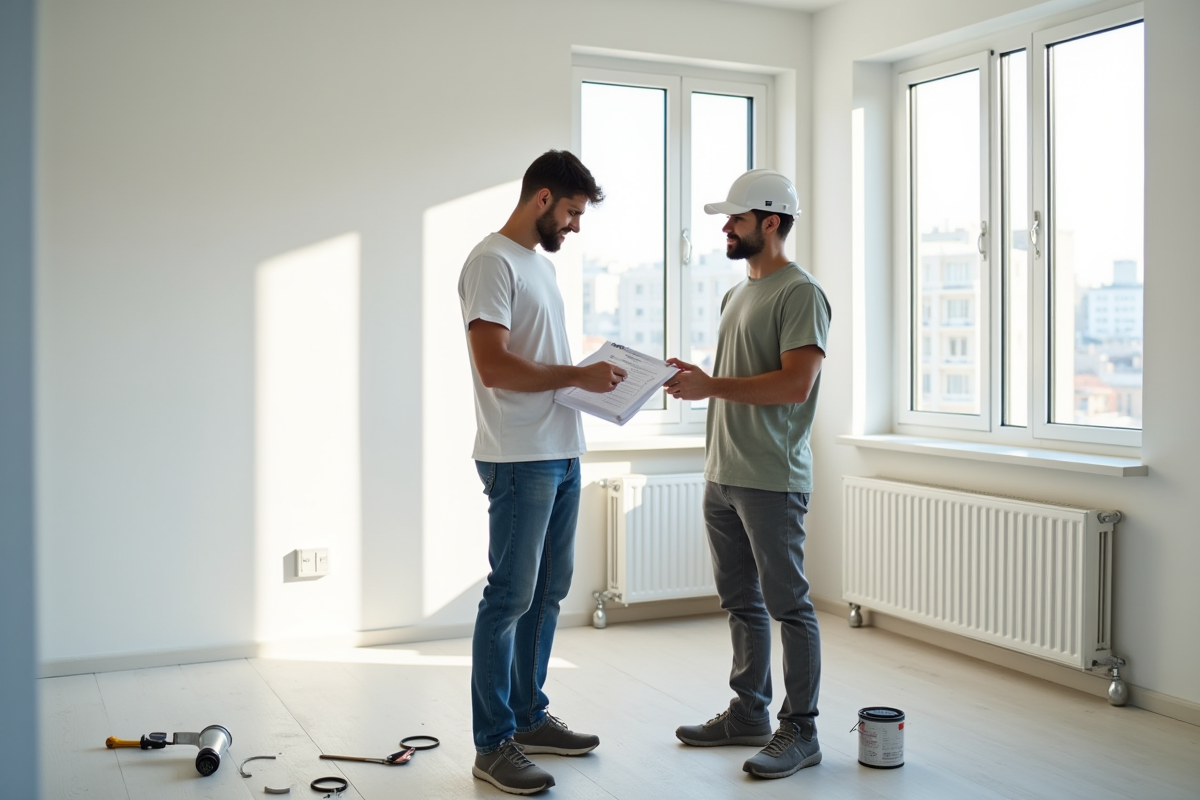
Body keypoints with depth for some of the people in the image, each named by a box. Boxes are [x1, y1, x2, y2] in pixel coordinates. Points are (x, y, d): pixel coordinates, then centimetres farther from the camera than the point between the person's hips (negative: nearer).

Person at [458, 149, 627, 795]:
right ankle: (493, 744, 4)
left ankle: (529, 718, 27)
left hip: (562, 455, 10)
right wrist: (579, 375, -15)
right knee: (510, 597, -5)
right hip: (520, 459, -10)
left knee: (547, 592, 15)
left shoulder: (541, 263, 19)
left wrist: (595, 379, 7)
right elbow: (494, 365, -21)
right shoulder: (493, 262, -11)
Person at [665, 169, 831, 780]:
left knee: (788, 604, -1)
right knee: (741, 603, 16)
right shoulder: (736, 294, 19)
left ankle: (799, 731, 9)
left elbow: (796, 384, -20)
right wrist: (691, 377, 8)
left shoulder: (800, 293, -10)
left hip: (771, 479, -9)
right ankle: (749, 713, 28)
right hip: (722, 476, 9)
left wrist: (711, 386, -20)